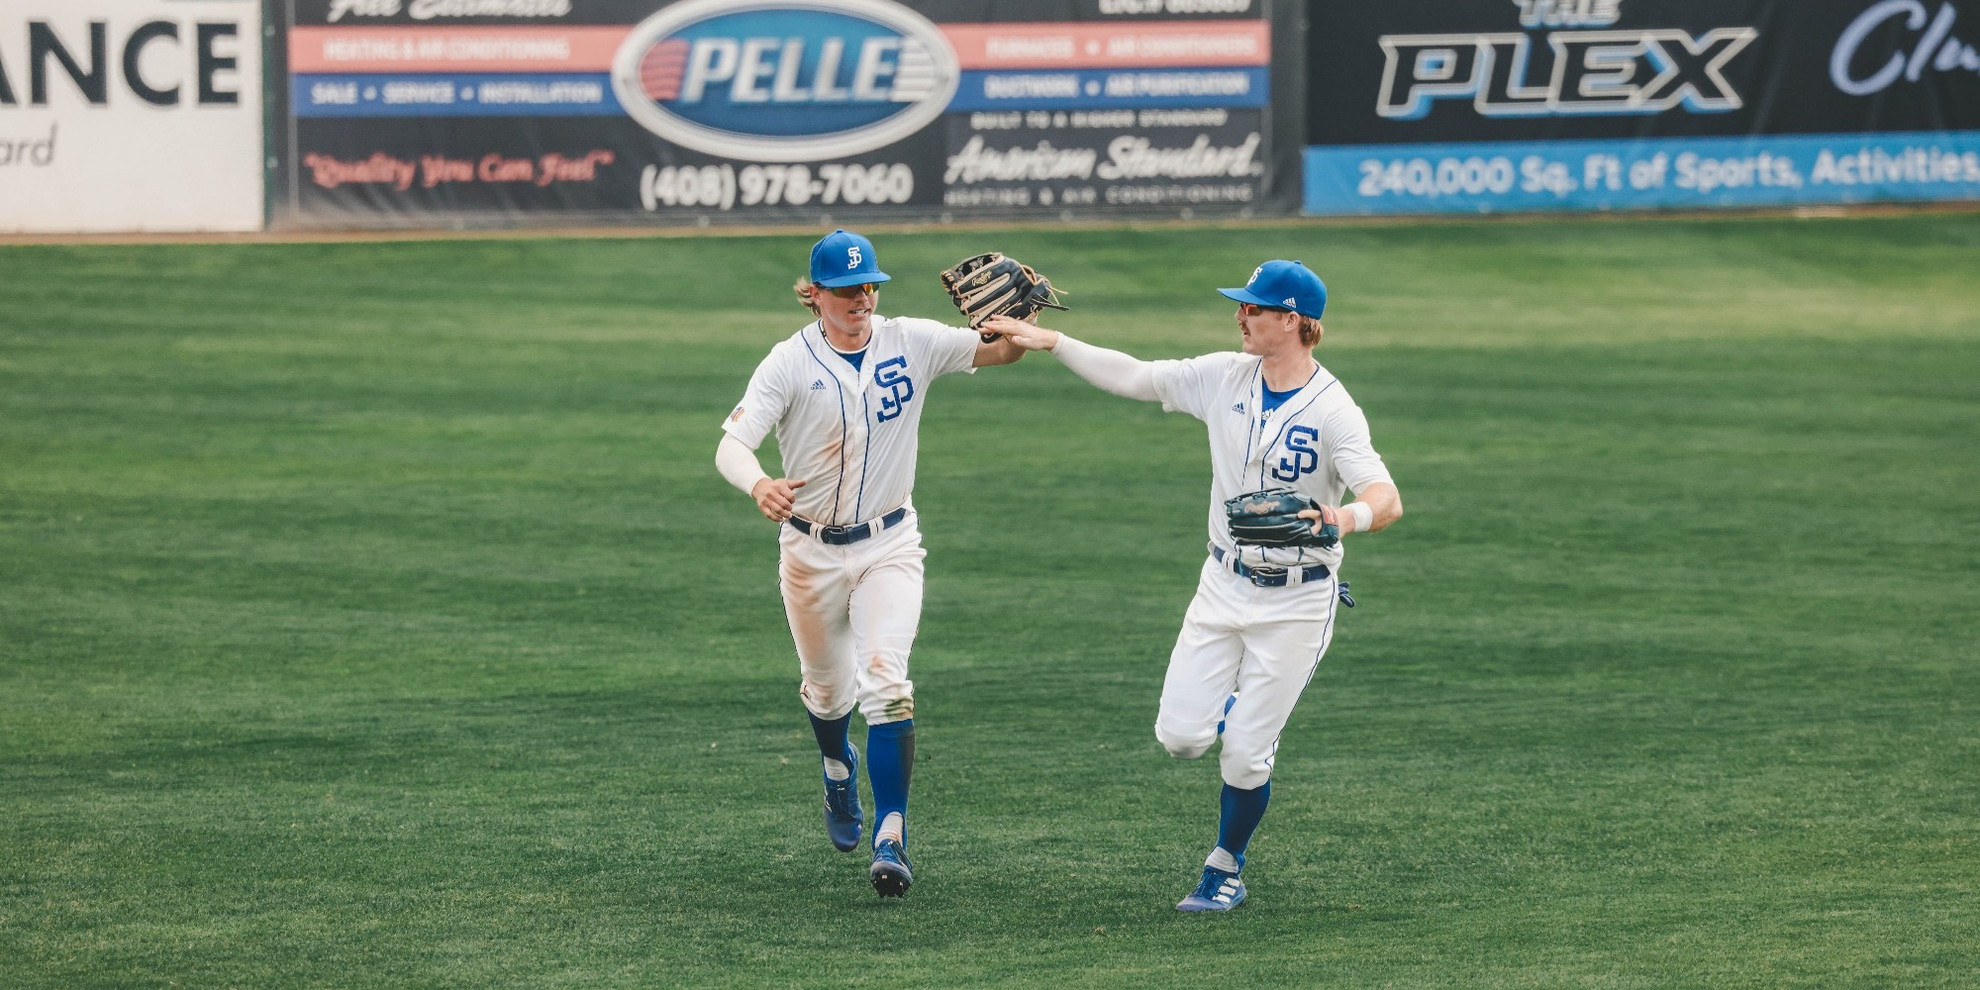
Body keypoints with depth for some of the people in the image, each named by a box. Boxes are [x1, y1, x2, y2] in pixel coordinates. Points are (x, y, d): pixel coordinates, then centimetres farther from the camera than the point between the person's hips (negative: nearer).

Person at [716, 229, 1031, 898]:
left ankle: (891, 837, -17)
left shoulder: (910, 343, -5)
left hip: (889, 545, 0)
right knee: (828, 688, 17)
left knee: (886, 681, -18)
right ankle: (839, 770, 52)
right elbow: (730, 446, -24)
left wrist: (1018, 325, -31)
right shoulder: (790, 363, -13)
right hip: (811, 552, 0)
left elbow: (999, 353, -5)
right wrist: (759, 486, -47)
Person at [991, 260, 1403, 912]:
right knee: (1181, 736, -1)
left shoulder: (1332, 411, -18)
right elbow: (1130, 377, 7)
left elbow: (1388, 500, -29)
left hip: (1296, 601, -5)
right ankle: (1245, 712, 33)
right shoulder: (1225, 378, -1)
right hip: (1224, 584, 5)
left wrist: (1348, 517, -51)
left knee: (1244, 756, -2)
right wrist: (1053, 343, 1)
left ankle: (1225, 870, 22)